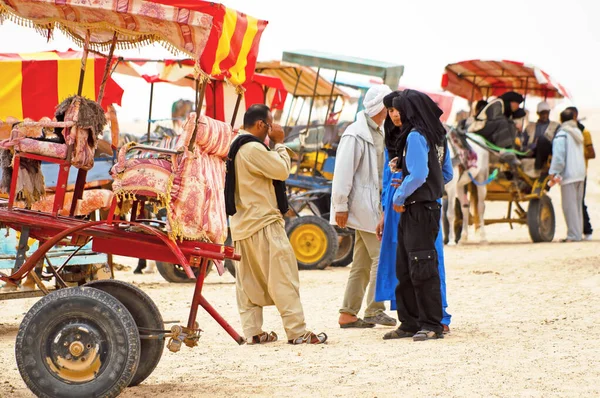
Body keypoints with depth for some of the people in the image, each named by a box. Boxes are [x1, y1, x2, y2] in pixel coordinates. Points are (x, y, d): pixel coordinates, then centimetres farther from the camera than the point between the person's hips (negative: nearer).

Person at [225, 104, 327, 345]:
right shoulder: (253, 148, -17)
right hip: (263, 224, -10)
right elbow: (282, 170, -16)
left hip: (241, 224, 10)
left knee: (248, 280, 9)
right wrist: (279, 144, -5)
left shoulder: (236, 147, 15)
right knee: (282, 278, -7)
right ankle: (297, 332, -7)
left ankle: (253, 332, 8)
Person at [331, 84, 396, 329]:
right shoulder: (356, 134, -14)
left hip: (374, 205, 9)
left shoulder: (378, 133, 16)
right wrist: (341, 206, -18)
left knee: (363, 262, 9)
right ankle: (374, 310, -5)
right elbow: (343, 171, -16)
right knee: (381, 256, -10)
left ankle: (347, 314, 12)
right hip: (362, 205, -9)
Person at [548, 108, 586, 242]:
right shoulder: (578, 132, 16)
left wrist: (553, 172, -15)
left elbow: (558, 156, -17)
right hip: (580, 172, 8)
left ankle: (573, 235, -9)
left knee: (569, 205, -7)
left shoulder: (562, 134, -9)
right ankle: (578, 233, 15)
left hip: (568, 174, -8)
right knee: (578, 204, 13)